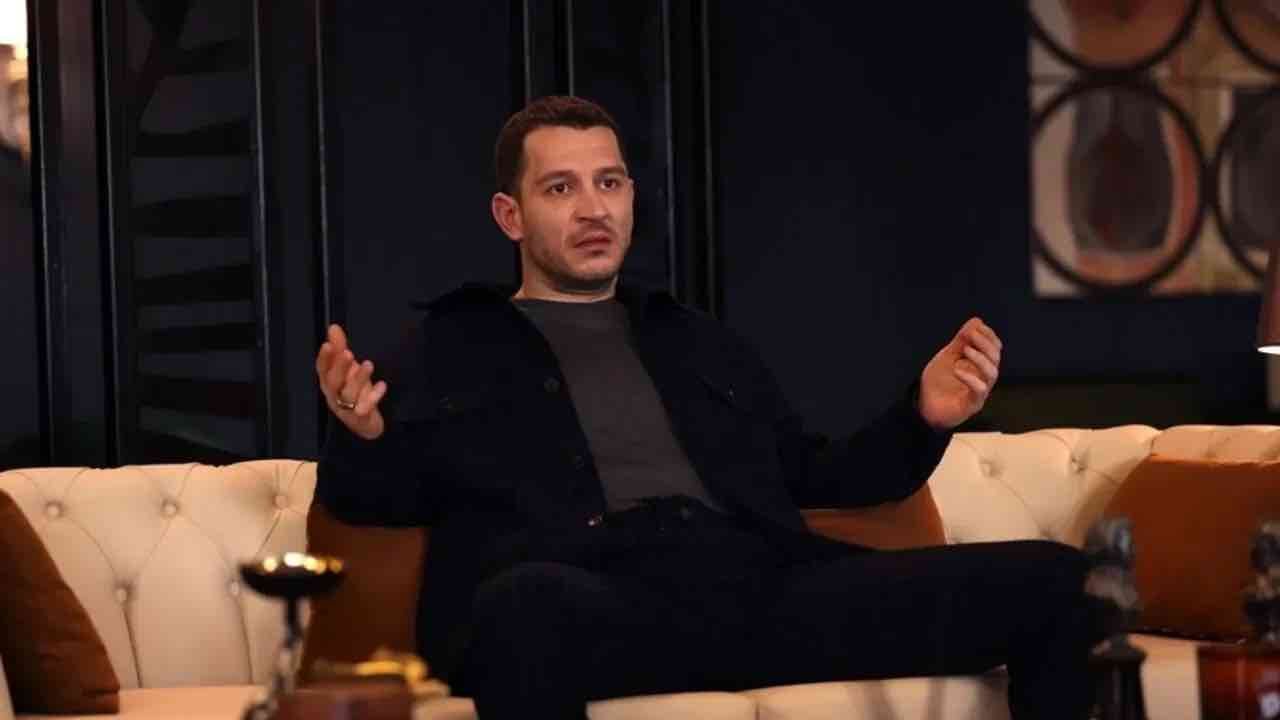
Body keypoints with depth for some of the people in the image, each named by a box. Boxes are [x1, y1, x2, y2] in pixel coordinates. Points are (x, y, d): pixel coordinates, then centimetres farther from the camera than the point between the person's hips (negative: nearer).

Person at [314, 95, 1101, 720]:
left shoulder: (700, 340, 34)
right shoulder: (452, 347, 22)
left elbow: (809, 477, 34)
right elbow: (375, 500, 11)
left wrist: (922, 419, 16)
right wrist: (362, 437, -14)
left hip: (763, 583, 5)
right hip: (602, 601, -4)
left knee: (1054, 580, -12)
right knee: (528, 605, -45)